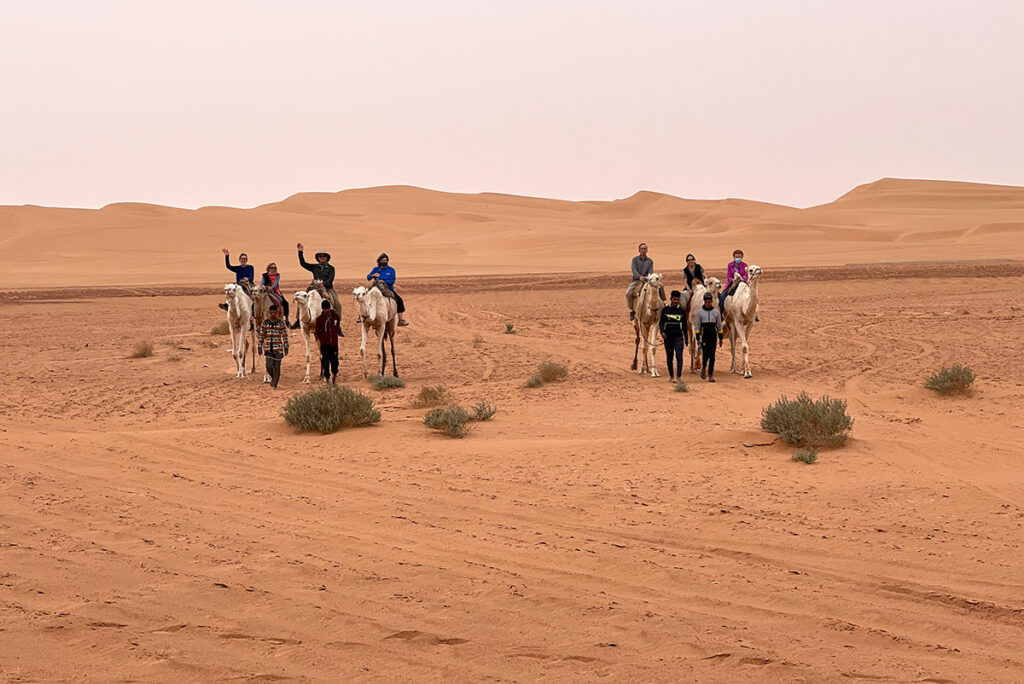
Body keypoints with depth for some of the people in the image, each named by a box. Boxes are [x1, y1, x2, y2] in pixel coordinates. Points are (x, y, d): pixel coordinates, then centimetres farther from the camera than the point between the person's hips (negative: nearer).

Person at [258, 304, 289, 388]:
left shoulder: (281, 323, -1)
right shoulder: (265, 323, 4)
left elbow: (285, 336, -1)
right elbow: (261, 335, 6)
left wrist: (286, 348, -5)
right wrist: (260, 347, 1)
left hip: (278, 348, -1)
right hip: (268, 348, 1)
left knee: (277, 366, -2)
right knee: (269, 366, -9)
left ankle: (275, 384, 8)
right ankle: (273, 378, 21)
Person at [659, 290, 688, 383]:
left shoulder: (682, 311, 6)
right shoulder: (665, 310, 4)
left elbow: (684, 326, 12)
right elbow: (661, 322, -3)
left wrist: (686, 339, 12)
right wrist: (662, 331, -23)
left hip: (679, 337, -1)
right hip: (668, 337, 1)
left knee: (679, 357, -15)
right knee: (669, 358, 10)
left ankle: (679, 376, -20)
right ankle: (671, 376, 24)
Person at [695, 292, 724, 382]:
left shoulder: (716, 312, 7)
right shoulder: (700, 312, 3)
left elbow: (719, 326, 12)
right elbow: (697, 326, 3)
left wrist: (721, 338, 10)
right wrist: (698, 338, -3)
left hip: (713, 336, 1)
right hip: (704, 337, -1)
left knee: (712, 356, -2)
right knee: (705, 354, -9)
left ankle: (711, 375, 3)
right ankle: (703, 368, 20)